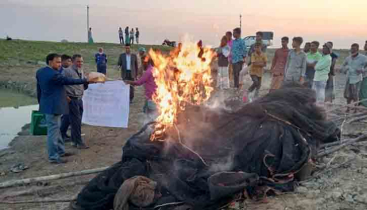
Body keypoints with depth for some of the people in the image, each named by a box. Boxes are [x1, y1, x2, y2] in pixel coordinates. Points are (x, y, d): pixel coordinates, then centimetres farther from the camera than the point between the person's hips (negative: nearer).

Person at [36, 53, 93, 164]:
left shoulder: (40, 72, 7)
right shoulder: (54, 74, -22)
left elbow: (38, 89, 14)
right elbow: (69, 81, -19)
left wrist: (41, 102, 23)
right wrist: (86, 80, -11)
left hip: (47, 105, 10)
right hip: (53, 106, -10)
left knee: (56, 129, 19)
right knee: (53, 131, -2)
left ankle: (60, 151, 30)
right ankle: (53, 157, 6)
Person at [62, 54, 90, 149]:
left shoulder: (81, 72, 14)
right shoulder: (67, 71, -10)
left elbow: (84, 87, 21)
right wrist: (65, 96, -15)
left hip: (79, 99, 8)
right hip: (72, 99, -8)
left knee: (77, 120, 13)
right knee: (76, 121, -5)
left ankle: (74, 140, 25)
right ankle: (79, 142, 2)